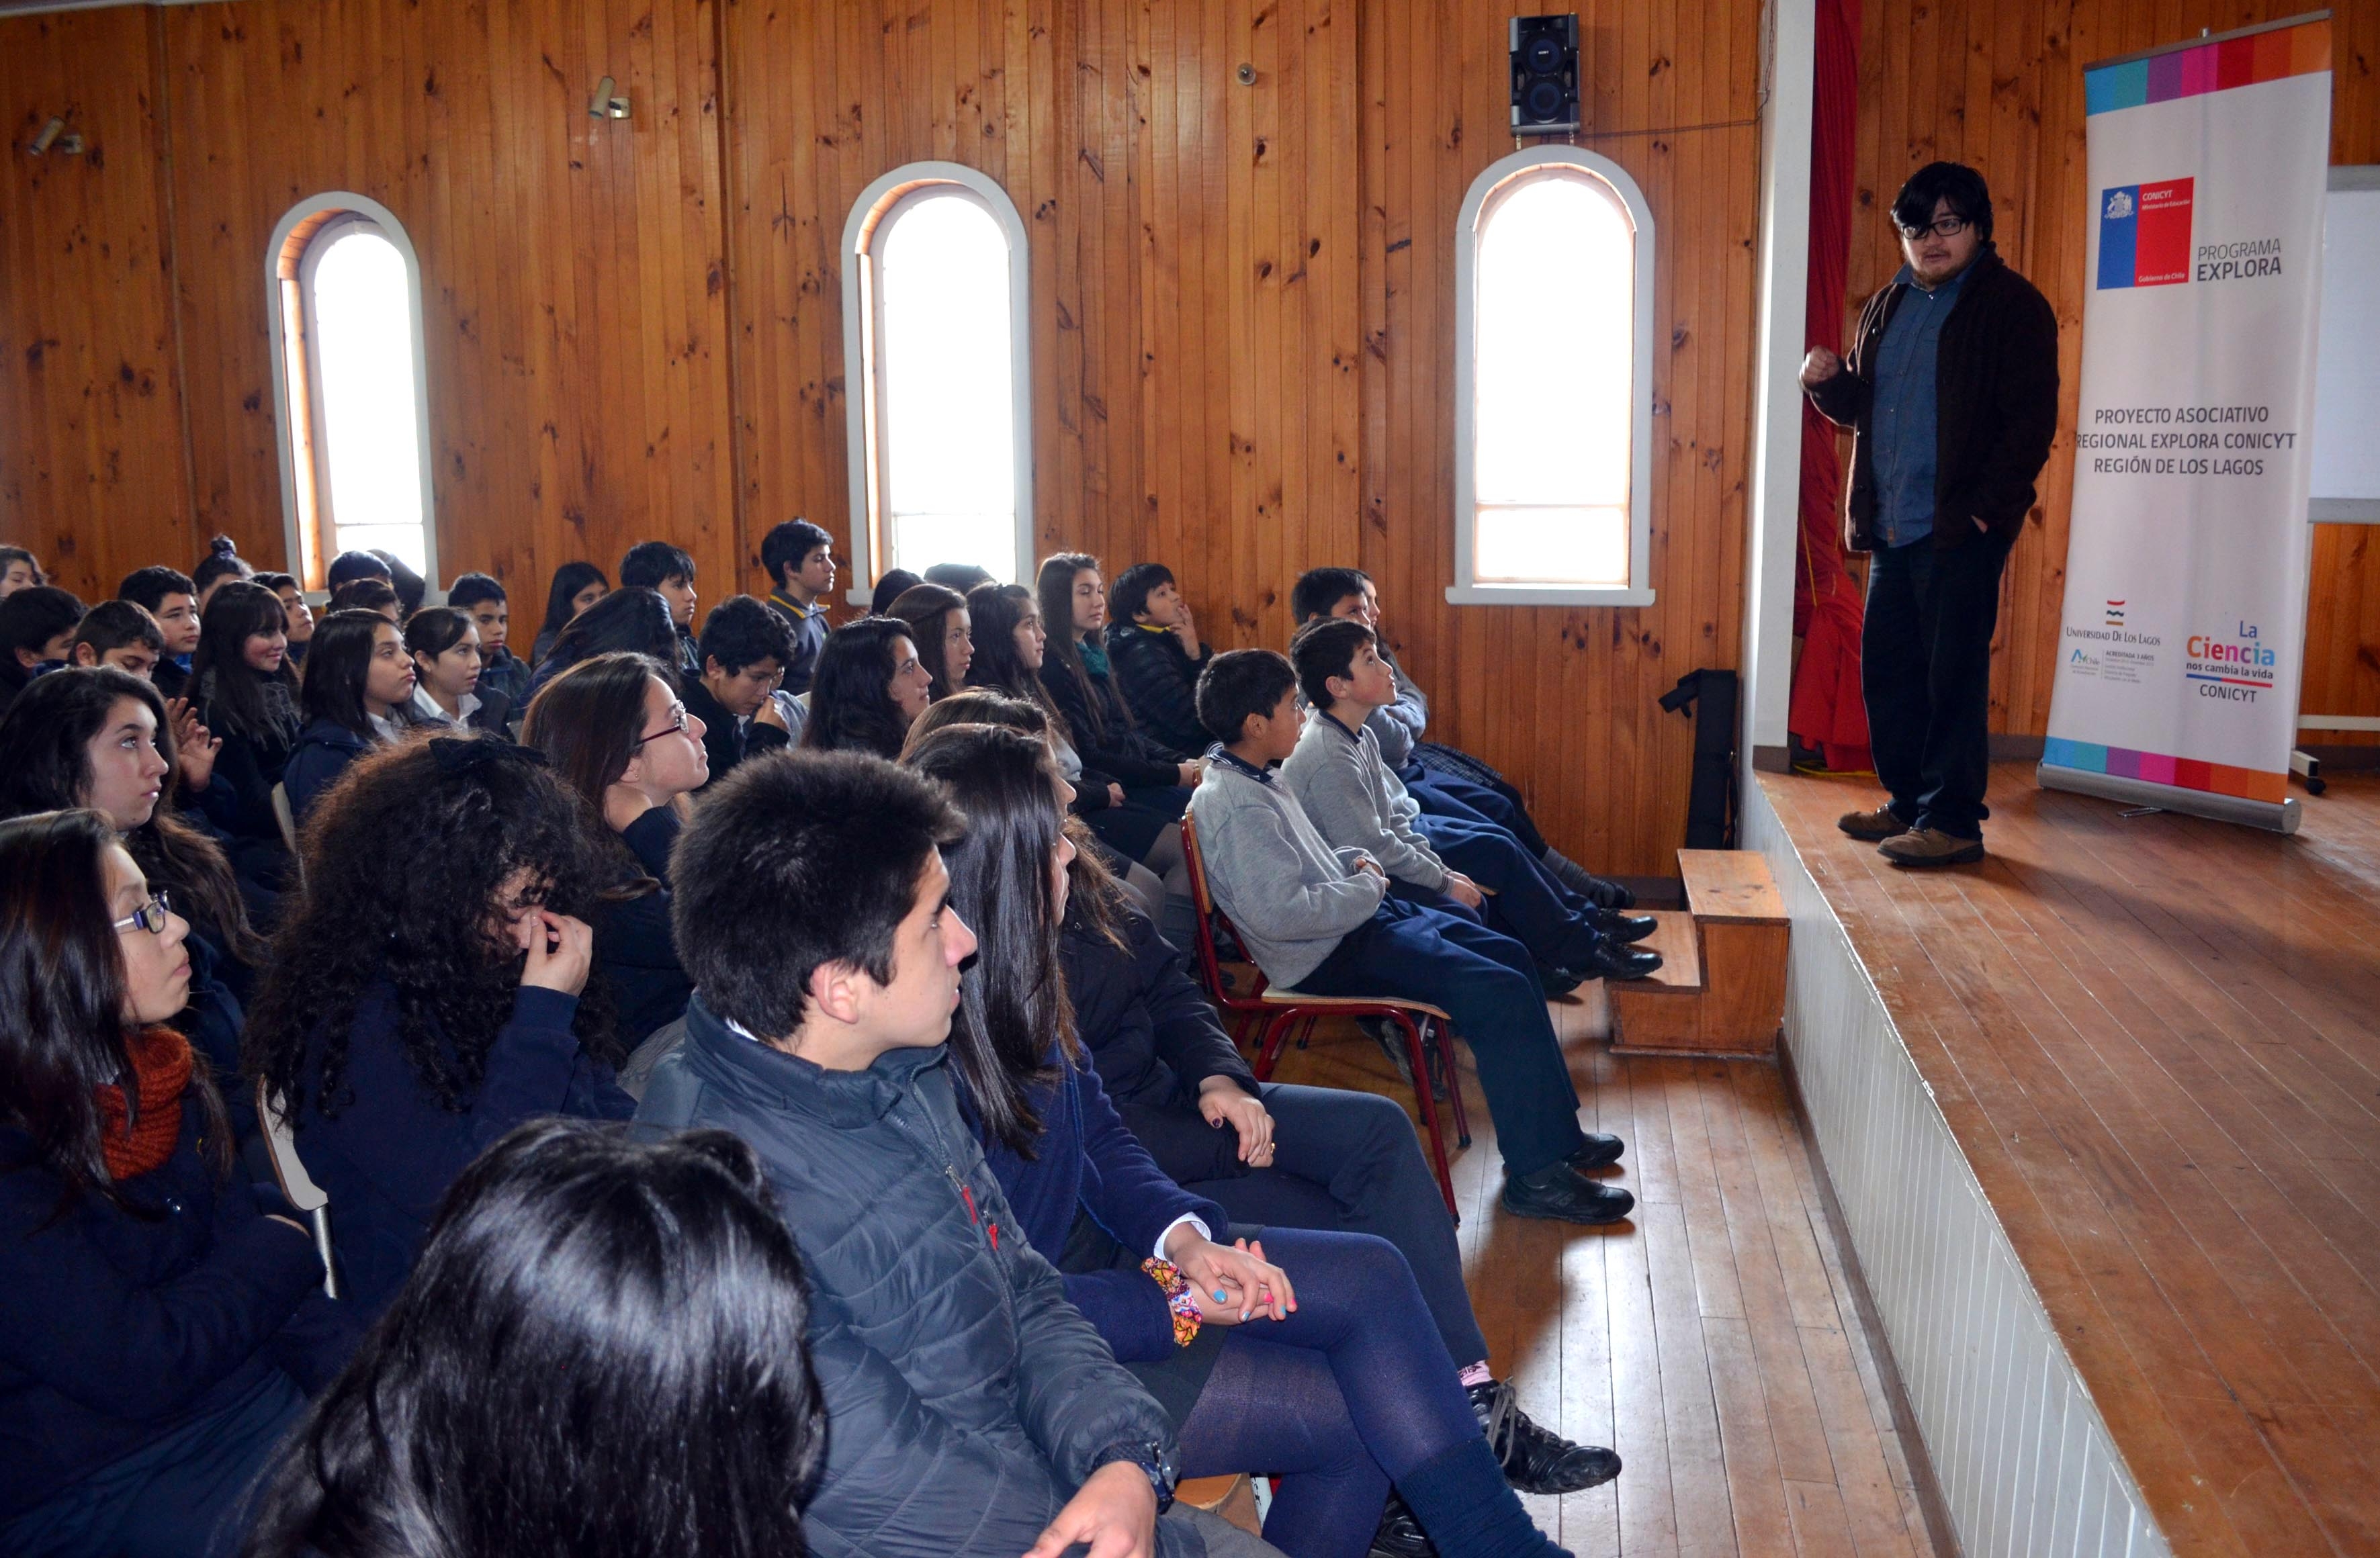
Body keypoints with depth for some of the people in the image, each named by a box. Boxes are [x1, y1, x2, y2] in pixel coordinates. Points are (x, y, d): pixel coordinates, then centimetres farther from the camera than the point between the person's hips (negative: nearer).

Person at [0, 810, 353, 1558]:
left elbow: (238, 1248, 3)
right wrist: (283, 1251, -6)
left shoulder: (154, 1079, 3)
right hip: (97, 1488, -7)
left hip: (249, 1393, 7)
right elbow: (138, 1369, -21)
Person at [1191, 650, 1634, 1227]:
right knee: (1502, 994, -18)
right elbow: (1278, 914, -30)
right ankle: (1535, 1174, -8)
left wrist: (1350, 861, 7)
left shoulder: (1253, 779, 11)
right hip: (1333, 953, -11)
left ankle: (1555, 1129, 18)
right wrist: (1365, 890, -17)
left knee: (1512, 957, 12)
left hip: (1359, 920, 11)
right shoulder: (1237, 809, -22)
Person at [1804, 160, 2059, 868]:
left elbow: (2031, 423, -9)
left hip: (1960, 528, -7)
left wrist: (1986, 509, -15)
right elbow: (1860, 407, 24)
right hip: (1890, 526, 7)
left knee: (1954, 674, -4)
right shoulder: (1888, 306, 18)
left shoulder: (2012, 304, -4)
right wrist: (1827, 381, 3)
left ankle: (1953, 821, 3)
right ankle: (1908, 802, 24)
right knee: (1886, 667, 11)